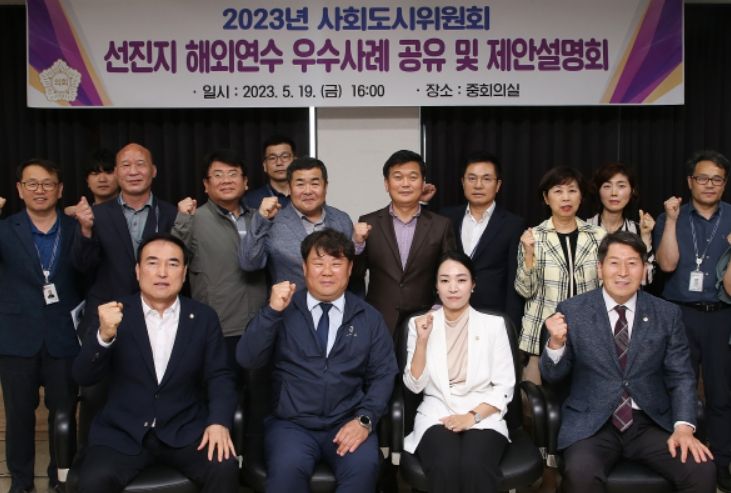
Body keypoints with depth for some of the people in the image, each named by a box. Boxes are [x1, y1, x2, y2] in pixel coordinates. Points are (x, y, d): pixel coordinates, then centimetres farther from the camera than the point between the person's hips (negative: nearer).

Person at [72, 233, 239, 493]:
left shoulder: (204, 318, 3)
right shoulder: (115, 313, -1)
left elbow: (219, 376, 3)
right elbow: (83, 377, -8)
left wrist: (219, 421, -16)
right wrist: (104, 335, -27)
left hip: (185, 430, 1)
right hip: (122, 432, 0)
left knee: (225, 469, -24)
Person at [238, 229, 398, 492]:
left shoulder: (369, 318, 9)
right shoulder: (283, 310, 4)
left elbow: (383, 375, 6)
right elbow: (247, 359, -5)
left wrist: (365, 419, -10)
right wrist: (272, 311, -17)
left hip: (347, 423, 1)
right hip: (291, 424, -1)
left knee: (363, 467, -28)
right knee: (288, 469, -31)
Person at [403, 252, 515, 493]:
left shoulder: (493, 324, 6)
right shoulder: (419, 323, 7)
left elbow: (504, 388, 3)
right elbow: (415, 385, 1)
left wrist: (473, 416, -12)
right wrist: (422, 340, -11)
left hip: (484, 416, 0)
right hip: (437, 415, 0)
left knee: (475, 467, -33)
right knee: (445, 468, -32)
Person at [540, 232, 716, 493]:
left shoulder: (667, 314, 5)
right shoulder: (572, 311, 0)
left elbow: (681, 376, 7)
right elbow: (552, 375, 3)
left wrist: (684, 426, -10)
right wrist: (556, 343, -18)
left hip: (652, 422, 3)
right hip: (591, 423, -2)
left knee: (702, 471, -21)